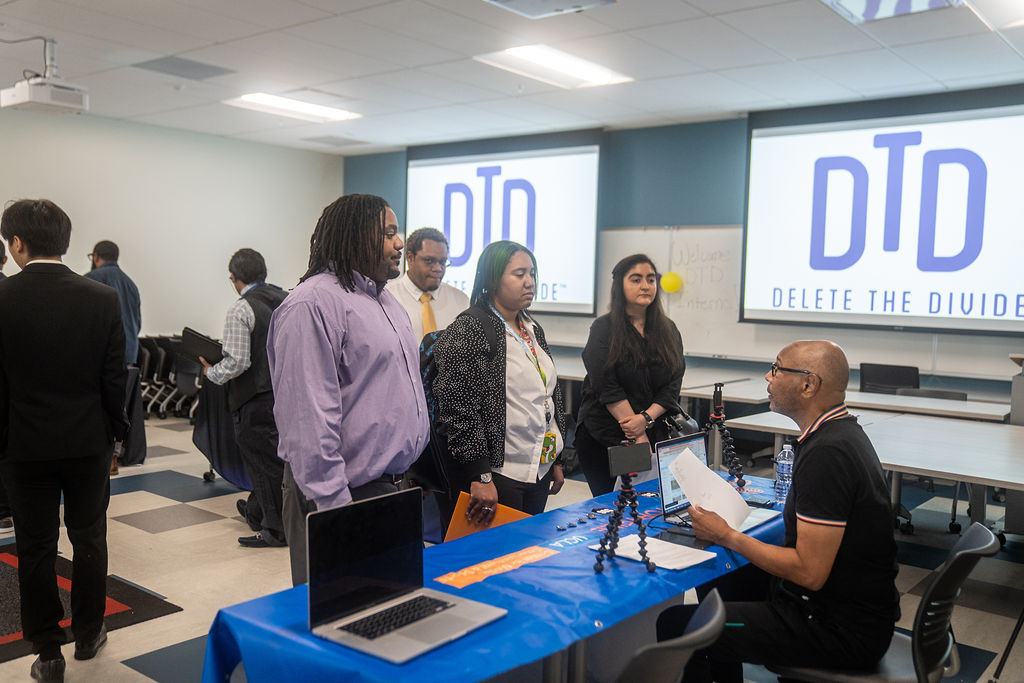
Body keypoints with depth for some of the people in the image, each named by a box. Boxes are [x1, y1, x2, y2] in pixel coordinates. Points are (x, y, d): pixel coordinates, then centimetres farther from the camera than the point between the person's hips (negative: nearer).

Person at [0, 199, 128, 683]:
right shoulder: (102, 299, -9)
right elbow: (114, 377, -5)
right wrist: (113, 433, 7)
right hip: (88, 442, 1)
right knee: (88, 540, 16)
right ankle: (88, 635, 29)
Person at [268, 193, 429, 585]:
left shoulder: (386, 300, 15)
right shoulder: (313, 304, -16)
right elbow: (309, 416, -22)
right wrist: (334, 505, -23)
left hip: (396, 484, 9)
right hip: (348, 493, -9)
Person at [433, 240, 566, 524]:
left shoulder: (533, 330, 14)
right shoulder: (468, 331, -12)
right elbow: (456, 410, -18)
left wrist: (555, 461, 19)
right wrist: (480, 477, -21)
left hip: (540, 472, 8)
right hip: (495, 477, -8)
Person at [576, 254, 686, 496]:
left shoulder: (668, 330, 9)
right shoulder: (604, 328, -3)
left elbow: (673, 385, 4)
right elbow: (608, 388, -11)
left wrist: (646, 418, -13)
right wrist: (639, 437, -13)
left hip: (656, 435, 3)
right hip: (605, 437, -3)